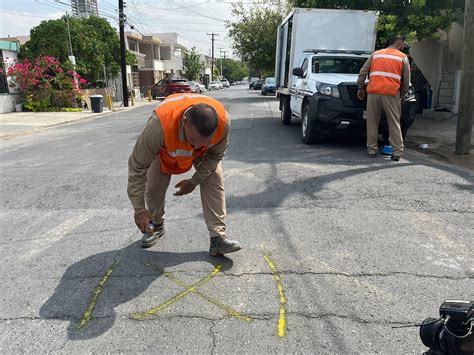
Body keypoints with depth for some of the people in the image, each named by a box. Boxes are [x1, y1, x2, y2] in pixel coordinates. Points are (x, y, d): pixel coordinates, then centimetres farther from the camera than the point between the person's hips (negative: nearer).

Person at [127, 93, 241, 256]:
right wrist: (139, 209, -30)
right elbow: (137, 166, -35)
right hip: (166, 148, -1)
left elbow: (215, 155, -17)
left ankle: (217, 238, -11)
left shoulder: (222, 120, -40)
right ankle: (157, 226, 25)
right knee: (153, 187, -5)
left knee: (214, 181, -16)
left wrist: (194, 181, -17)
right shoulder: (160, 124, -48)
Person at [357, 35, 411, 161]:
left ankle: (372, 149, 10)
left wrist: (360, 88, 19)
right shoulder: (402, 57, 11)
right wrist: (401, 95, 20)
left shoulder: (376, 54, 18)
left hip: (373, 92, 2)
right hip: (391, 94, -2)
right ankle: (397, 152, 4)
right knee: (394, 124, 4)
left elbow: (363, 72, 13)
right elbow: (406, 81, 9)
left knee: (372, 122, 9)